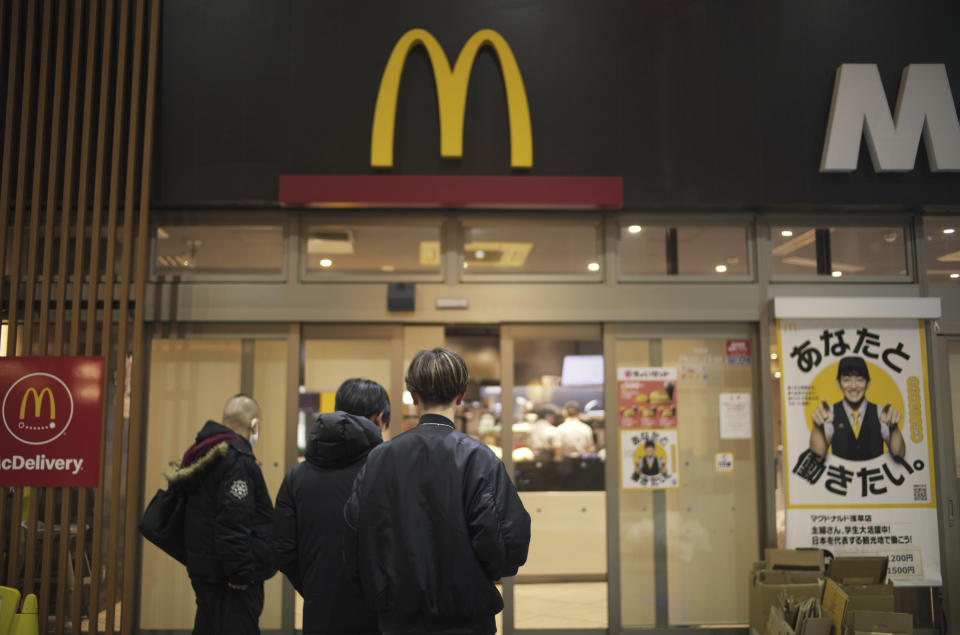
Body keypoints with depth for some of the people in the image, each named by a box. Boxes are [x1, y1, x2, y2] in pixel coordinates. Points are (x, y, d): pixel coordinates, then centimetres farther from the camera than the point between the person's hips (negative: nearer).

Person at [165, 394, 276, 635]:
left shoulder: (203, 456, 14)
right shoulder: (238, 460, -17)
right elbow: (233, 523, -24)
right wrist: (242, 573, -21)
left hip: (204, 569, 10)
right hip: (230, 579, -10)